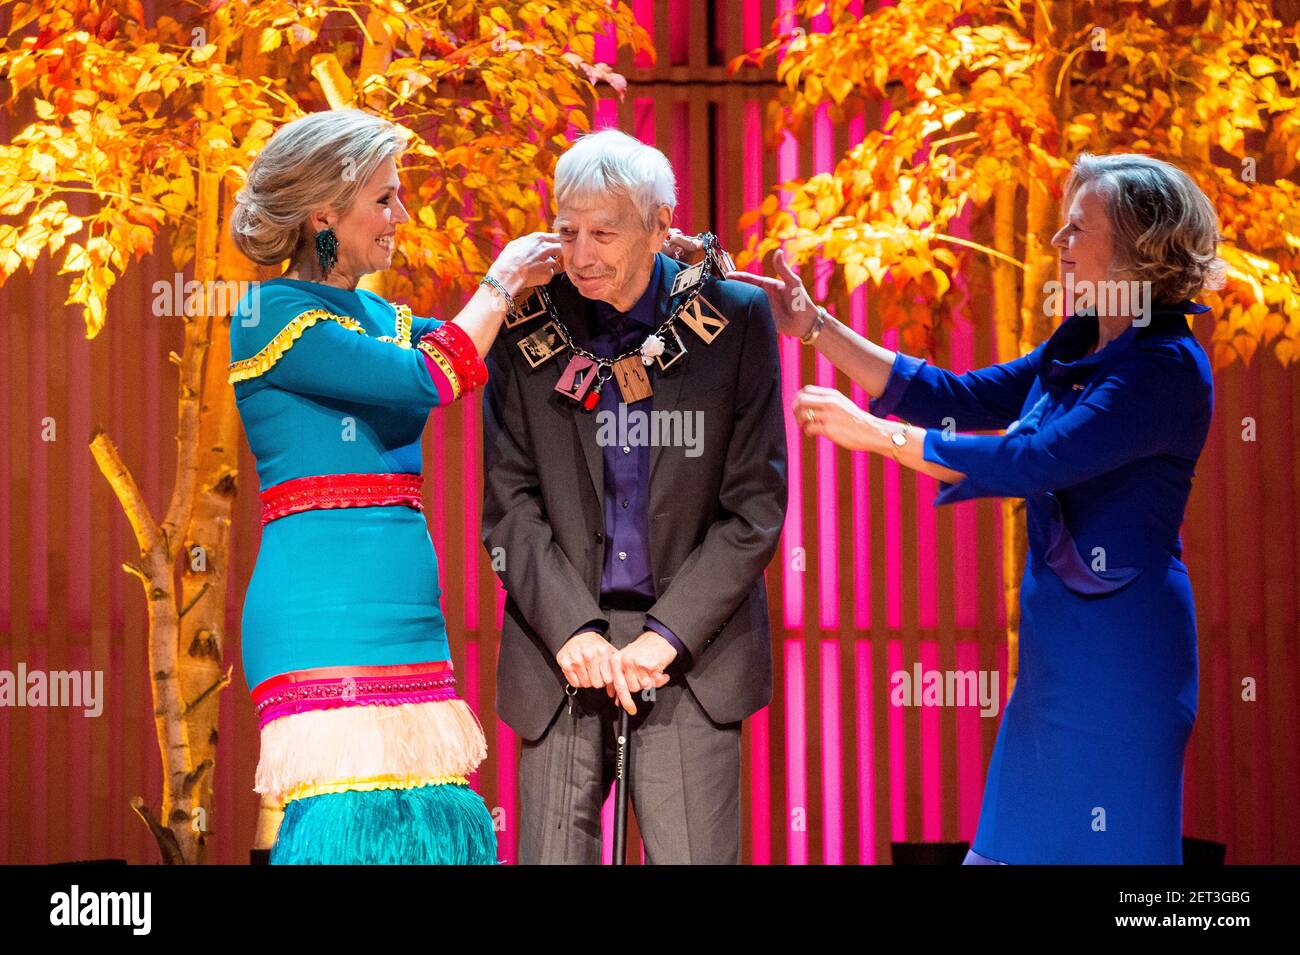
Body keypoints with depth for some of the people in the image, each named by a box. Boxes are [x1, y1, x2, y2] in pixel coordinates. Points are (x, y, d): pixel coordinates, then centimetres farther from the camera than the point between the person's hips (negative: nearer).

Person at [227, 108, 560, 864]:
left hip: (407, 611, 8)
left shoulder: (378, 315, 19)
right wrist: (501, 281, -2)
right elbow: (429, 378, -14)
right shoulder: (273, 315, -6)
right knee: (355, 825, -11)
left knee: (431, 821, 5)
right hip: (325, 611, -8)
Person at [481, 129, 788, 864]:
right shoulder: (528, 325, 2)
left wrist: (667, 636, -10)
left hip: (690, 645, -1)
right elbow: (509, 504, 3)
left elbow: (754, 507, -2)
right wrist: (571, 629, -10)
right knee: (551, 853, 0)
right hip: (560, 643, 1)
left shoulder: (735, 320, -1)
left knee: (695, 853, -4)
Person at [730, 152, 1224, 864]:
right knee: (1008, 843, 13)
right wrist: (816, 328, 9)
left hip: (1120, 642, -9)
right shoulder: (1078, 349, 11)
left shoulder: (1166, 367, -17)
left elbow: (1029, 464, -24)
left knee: (1109, 846, -2)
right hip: (1058, 645, 9)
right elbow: (956, 398, 12)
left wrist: (873, 432, -18)